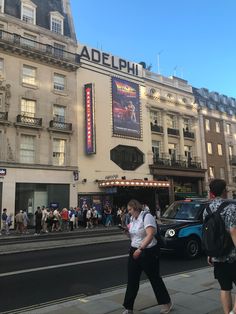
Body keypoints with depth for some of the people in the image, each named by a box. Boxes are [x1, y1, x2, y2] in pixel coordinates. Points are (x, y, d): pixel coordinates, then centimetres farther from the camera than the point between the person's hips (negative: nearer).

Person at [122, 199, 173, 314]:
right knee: (132, 281, 7)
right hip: (134, 251, 7)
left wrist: (140, 249, -32)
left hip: (148, 252, -7)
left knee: (154, 278, 8)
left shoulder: (146, 217, -16)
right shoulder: (132, 219, 9)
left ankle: (167, 303, 28)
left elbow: (150, 235, -27)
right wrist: (127, 231, -1)